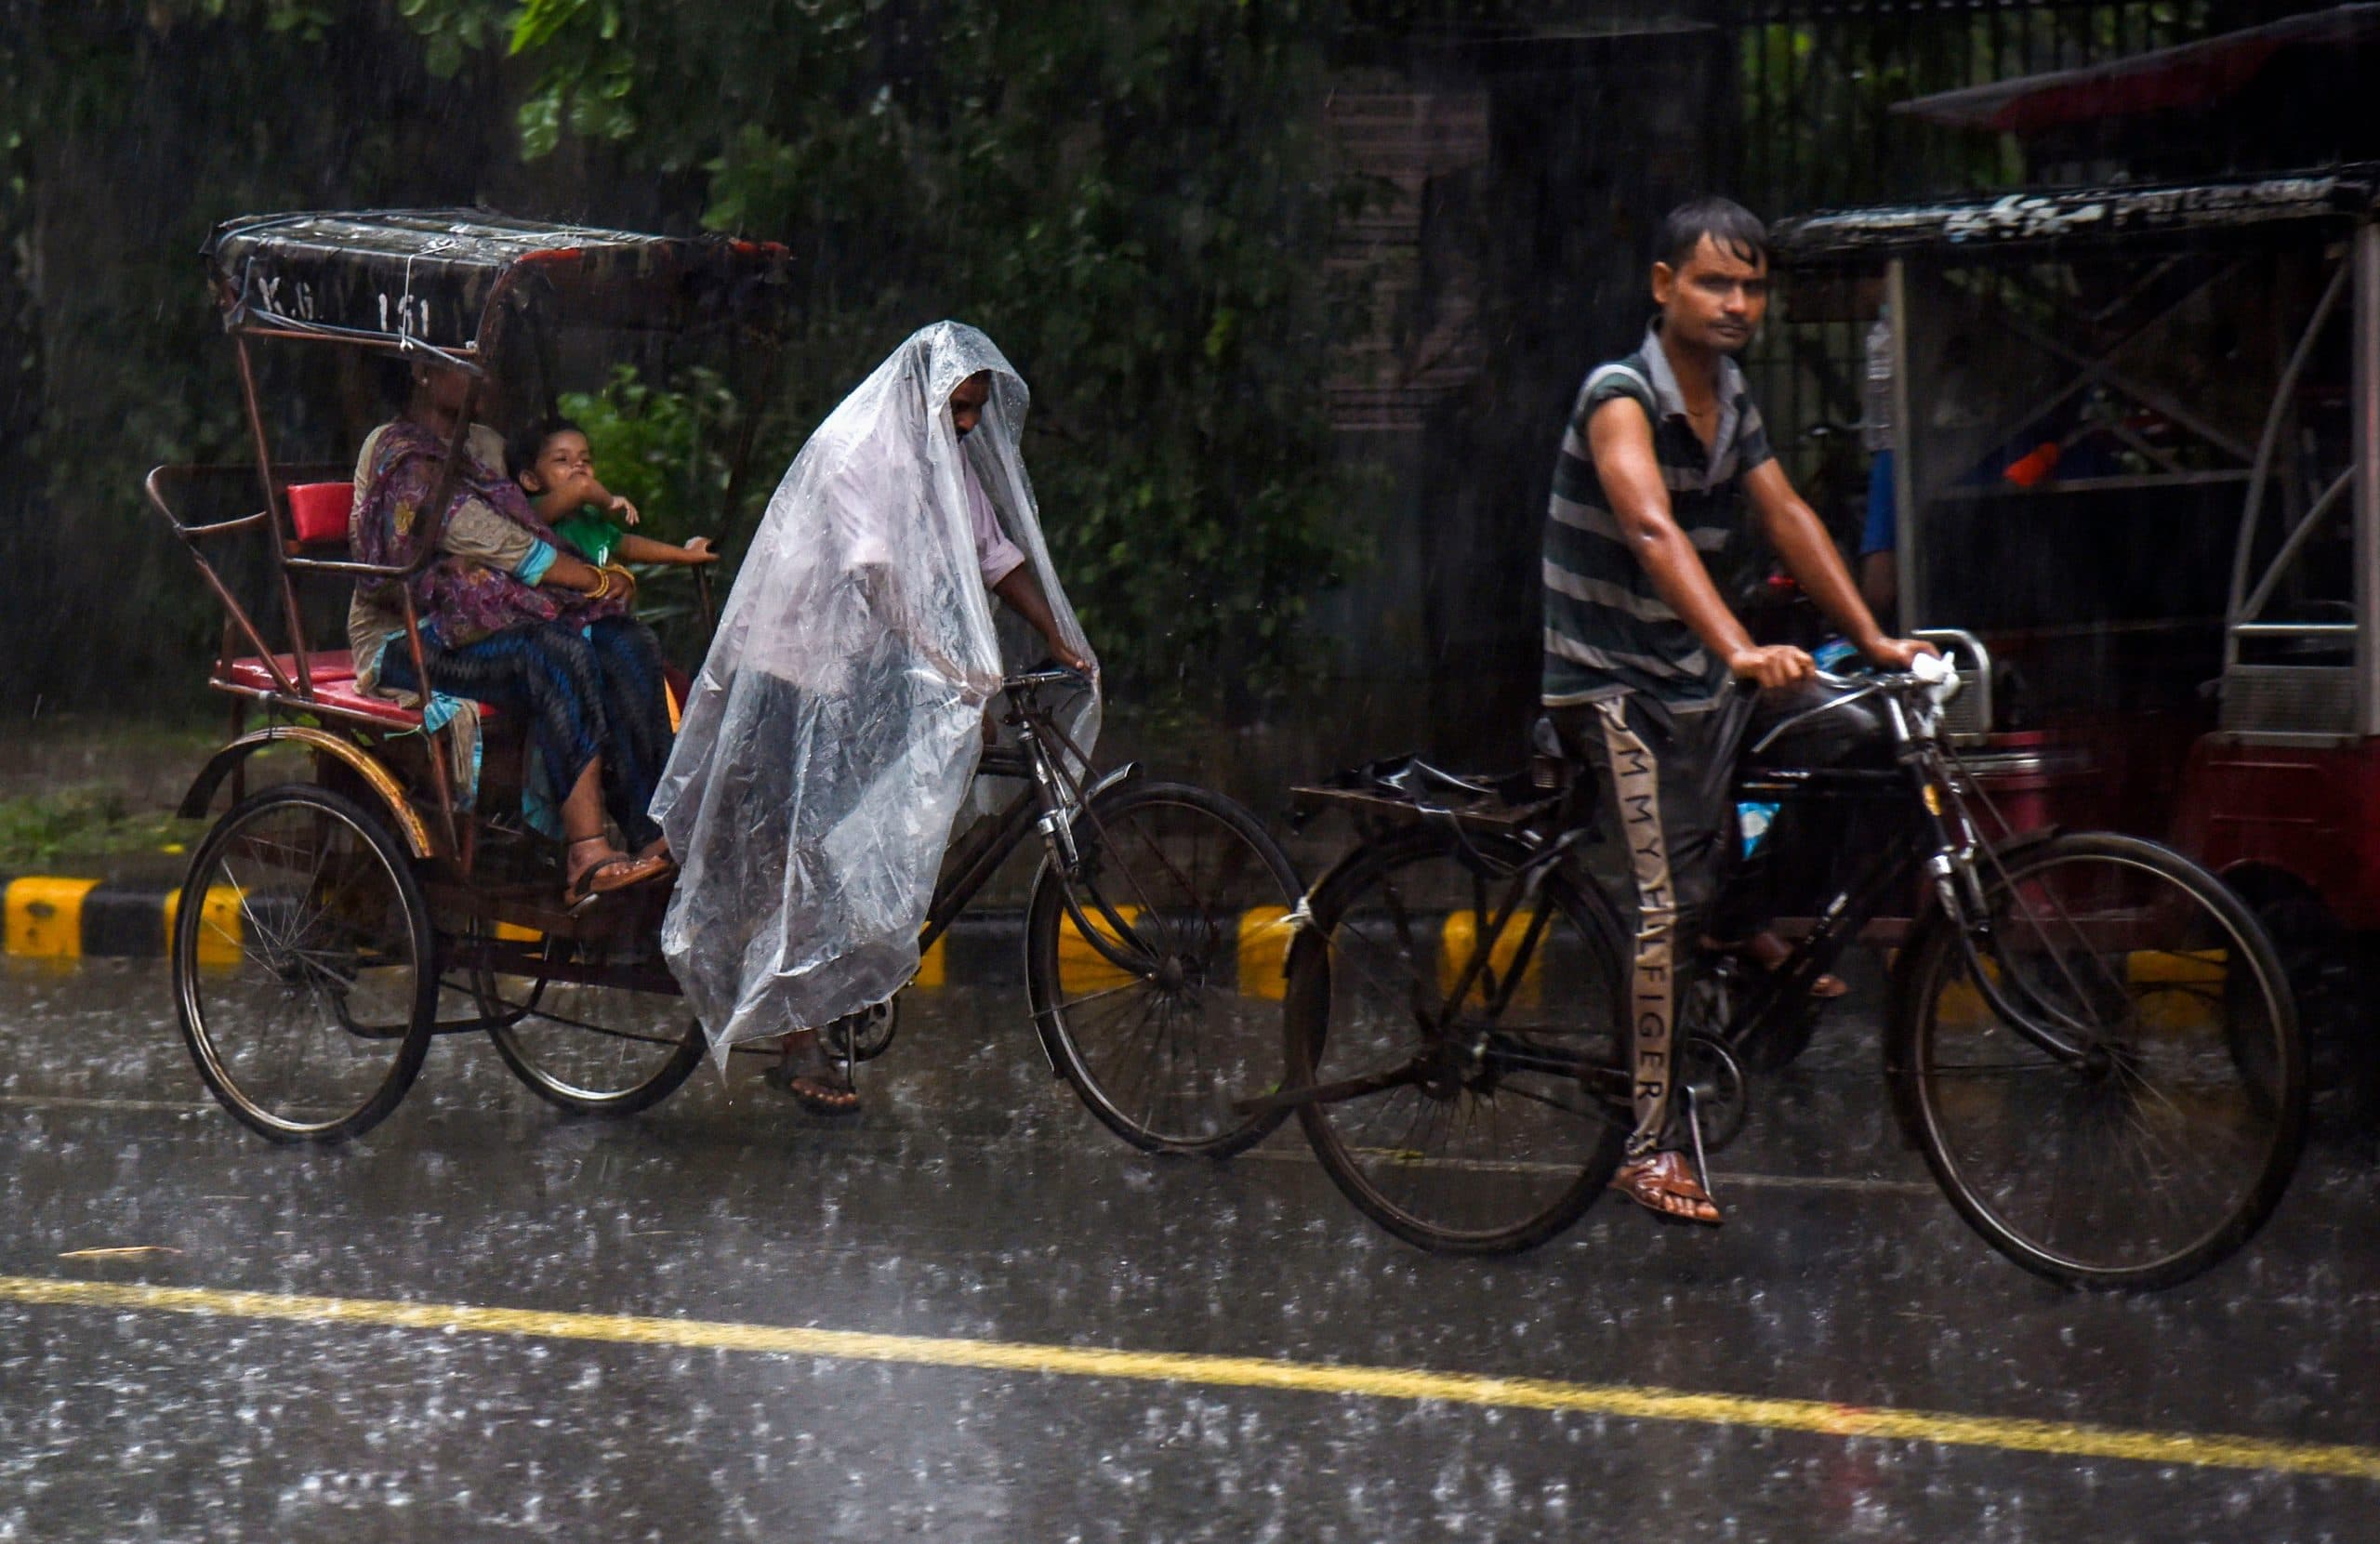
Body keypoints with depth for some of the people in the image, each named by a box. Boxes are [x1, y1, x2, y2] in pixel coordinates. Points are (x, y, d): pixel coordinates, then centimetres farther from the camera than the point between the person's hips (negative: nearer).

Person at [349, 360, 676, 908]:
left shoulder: (483, 446, 19)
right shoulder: (400, 457, -10)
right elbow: (501, 546, -15)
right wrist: (601, 582, -9)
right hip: (411, 639, -8)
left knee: (628, 643, -17)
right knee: (558, 652, -34)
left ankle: (653, 835, -28)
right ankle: (587, 852, -42)